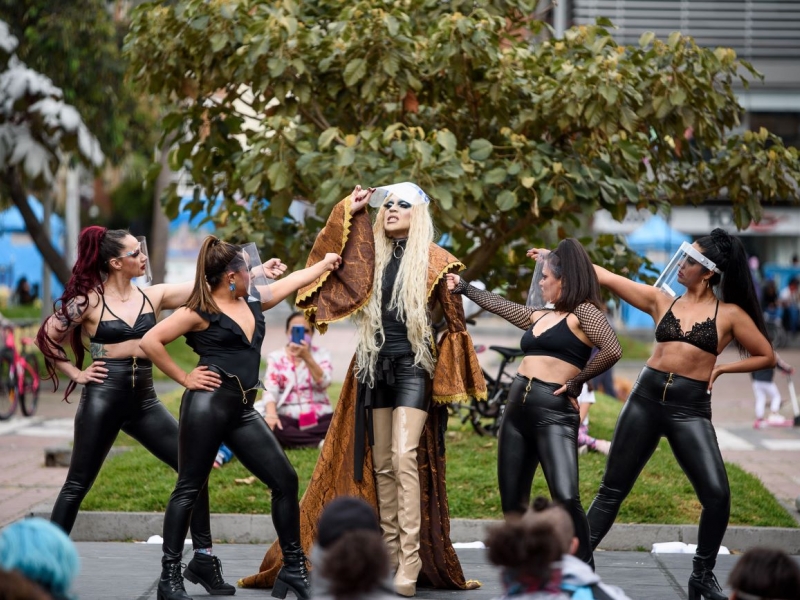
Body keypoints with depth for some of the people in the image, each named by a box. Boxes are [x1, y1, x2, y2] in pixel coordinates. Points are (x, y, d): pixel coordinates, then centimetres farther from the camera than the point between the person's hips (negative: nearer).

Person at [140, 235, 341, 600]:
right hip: (208, 404, -7)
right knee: (190, 488, -3)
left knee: (285, 481, 3)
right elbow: (149, 342, -10)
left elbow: (292, 281, 32)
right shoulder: (200, 312, -6)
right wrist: (184, 378, -8)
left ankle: (294, 568, 12)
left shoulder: (253, 301, 15)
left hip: (242, 410, 7)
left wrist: (325, 263, 41)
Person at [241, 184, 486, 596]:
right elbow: (326, 259, 13)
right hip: (376, 365, 5)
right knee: (380, 463, 6)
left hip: (413, 365, -5)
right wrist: (348, 211, 7)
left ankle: (411, 563, -19)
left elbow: (454, 320, 0)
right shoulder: (372, 257, 9)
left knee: (405, 458, -17)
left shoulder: (432, 262, -3)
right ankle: (390, 556, 13)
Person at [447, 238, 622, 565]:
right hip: (517, 409, 9)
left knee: (566, 498, -22)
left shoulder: (583, 312, -5)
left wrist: (576, 380, -11)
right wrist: (464, 287, 40)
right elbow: (501, 306, 33)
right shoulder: (539, 317, 18)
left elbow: (612, 350, -19)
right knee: (512, 502, 8)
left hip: (554, 413, -8)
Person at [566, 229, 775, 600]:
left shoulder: (730, 314, 2)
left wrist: (720, 368, 0)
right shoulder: (662, 301, 8)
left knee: (717, 495, -14)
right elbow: (607, 278, 8)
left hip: (690, 408, -2)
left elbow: (767, 357, 8)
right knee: (613, 488, 6)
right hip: (646, 398, 2)